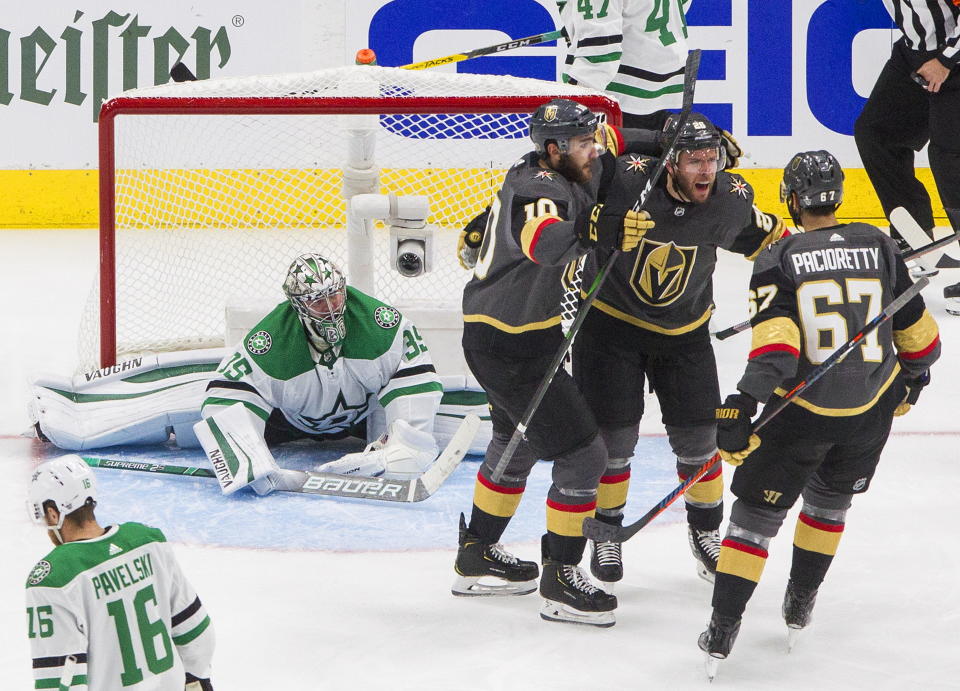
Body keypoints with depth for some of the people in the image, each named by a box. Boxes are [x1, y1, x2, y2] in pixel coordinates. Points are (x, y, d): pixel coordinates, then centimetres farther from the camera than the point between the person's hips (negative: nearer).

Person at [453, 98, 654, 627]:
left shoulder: (542, 174, 8)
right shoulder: (541, 187, -21)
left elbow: (597, 166, 27)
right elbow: (540, 240, -43)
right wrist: (597, 232, -53)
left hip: (492, 335, 11)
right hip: (511, 346, -11)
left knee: (517, 444, 29)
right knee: (582, 453, -8)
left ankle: (476, 556, 43)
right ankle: (560, 582, 0)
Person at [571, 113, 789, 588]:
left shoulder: (732, 198, -16)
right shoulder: (626, 178, -29)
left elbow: (763, 233, 7)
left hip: (684, 330, 3)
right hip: (610, 321, -3)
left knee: (697, 438, 6)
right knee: (613, 437, 0)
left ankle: (706, 531, 30)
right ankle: (606, 534, 22)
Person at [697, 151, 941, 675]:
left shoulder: (778, 261, -10)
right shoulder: (879, 247, 0)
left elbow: (775, 346, -22)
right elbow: (918, 332, 9)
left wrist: (740, 410, -24)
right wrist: (914, 377, 27)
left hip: (801, 412, -3)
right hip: (871, 409, 3)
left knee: (757, 511, 5)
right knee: (830, 496, 27)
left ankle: (722, 631, 1)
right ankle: (800, 605, 35)